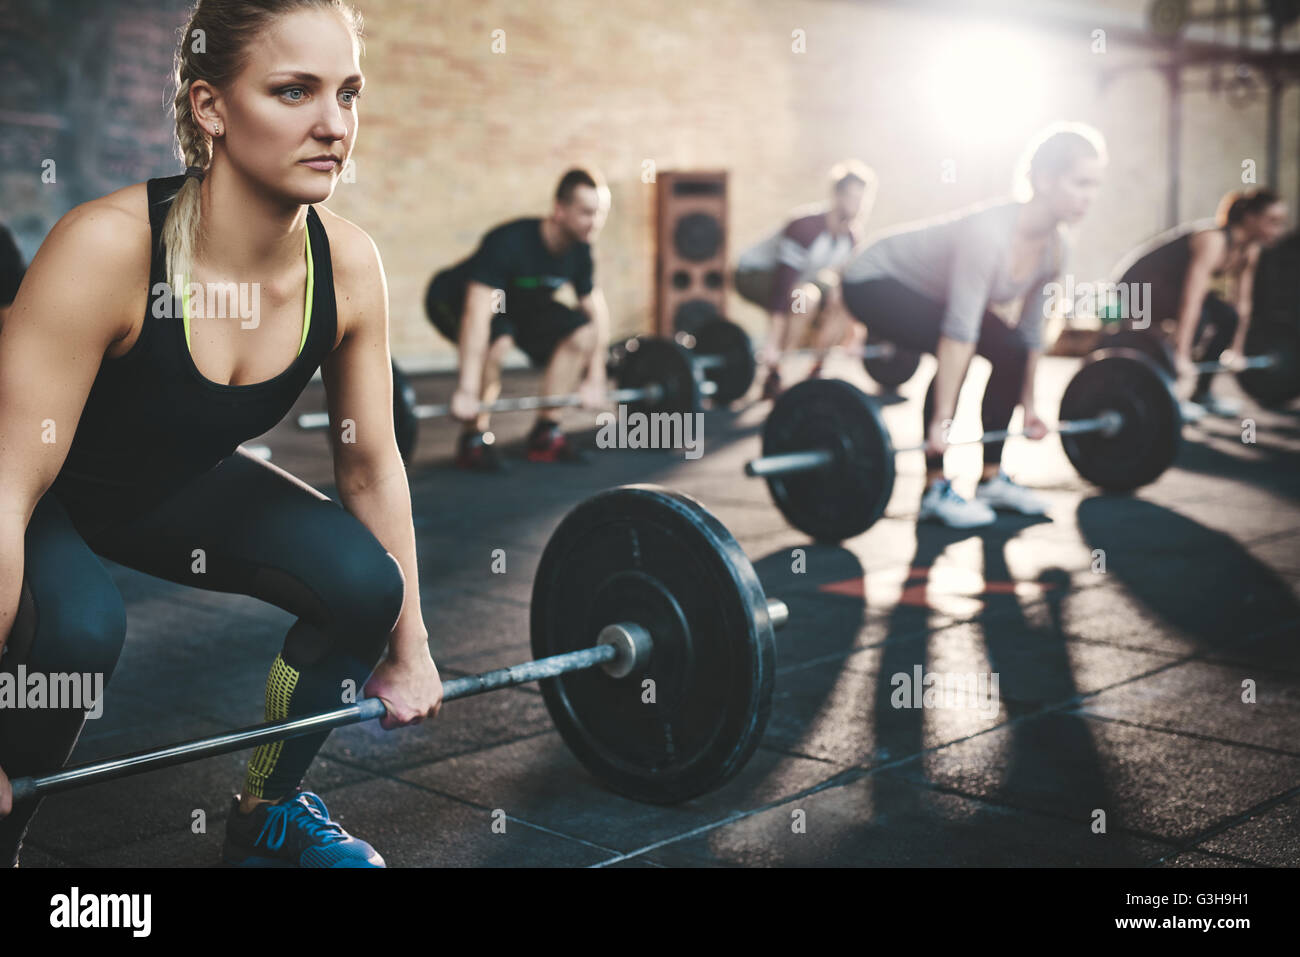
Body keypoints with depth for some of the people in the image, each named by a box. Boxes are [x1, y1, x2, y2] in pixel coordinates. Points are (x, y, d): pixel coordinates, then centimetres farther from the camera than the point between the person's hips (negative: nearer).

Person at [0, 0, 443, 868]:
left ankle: (267, 813, 10)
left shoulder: (349, 265, -20)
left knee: (363, 582, -15)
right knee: (79, 627, -34)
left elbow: (373, 466, -7)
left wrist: (409, 649, 1)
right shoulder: (107, 249, -36)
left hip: (175, 482, 5)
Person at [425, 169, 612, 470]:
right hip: (452, 299, -7)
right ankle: (473, 439, -18)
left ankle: (545, 433, -2)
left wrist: (595, 378, -4)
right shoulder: (508, 243, -36)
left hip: (515, 303, 7)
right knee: (497, 340, -37)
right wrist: (467, 389, -49)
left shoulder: (579, 252, -15)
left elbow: (596, 311, -2)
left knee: (582, 334, -12)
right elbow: (478, 311, -43)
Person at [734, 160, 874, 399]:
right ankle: (773, 379, -26)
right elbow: (783, 286, -36)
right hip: (753, 274, -8)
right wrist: (772, 345, -39)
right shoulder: (806, 226, -32)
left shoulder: (853, 235, -8)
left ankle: (814, 374, 6)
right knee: (806, 297, -34)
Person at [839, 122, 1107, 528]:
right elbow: (959, 330, -37)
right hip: (875, 280, -8)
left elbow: (1032, 331, 2)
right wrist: (941, 422, -37)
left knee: (1011, 350, -5)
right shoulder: (989, 232, -35)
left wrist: (1029, 406, 6)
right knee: (957, 353, -27)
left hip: (925, 288, 8)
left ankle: (991, 479, 6)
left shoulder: (1054, 246, -10)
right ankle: (935, 491, -17)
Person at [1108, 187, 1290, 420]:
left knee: (1228, 318, -3)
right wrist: (1181, 357, -44)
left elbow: (1242, 304, 5)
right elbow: (1191, 302, -39)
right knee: (1197, 319, -28)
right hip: (1138, 281, -9)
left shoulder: (1249, 250, -4)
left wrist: (1236, 351, 6)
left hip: (1170, 283, 9)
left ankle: (1201, 395, 9)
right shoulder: (1213, 242, -31)